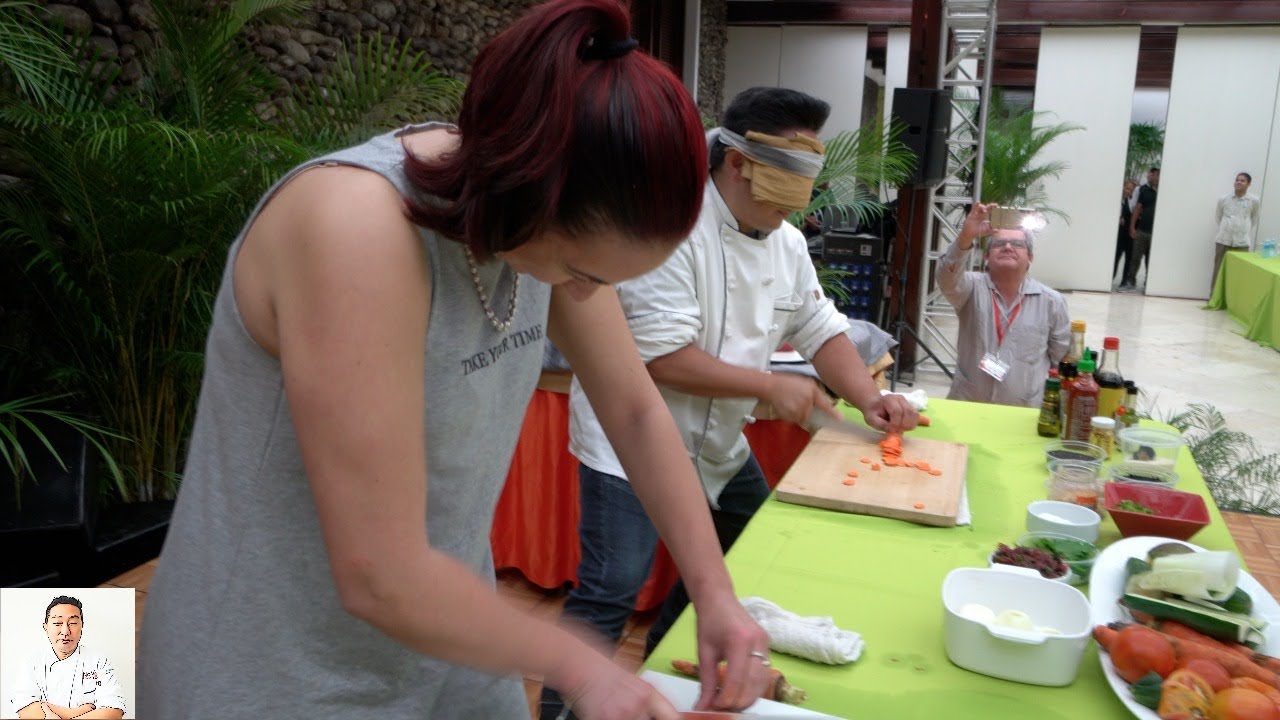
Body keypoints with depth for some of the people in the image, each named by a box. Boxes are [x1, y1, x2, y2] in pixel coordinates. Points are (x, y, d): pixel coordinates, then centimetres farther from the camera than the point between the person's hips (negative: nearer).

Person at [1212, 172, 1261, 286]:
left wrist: (1245, 230, 10)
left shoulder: (1254, 200, -2)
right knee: (1219, 269, 3)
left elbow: (1254, 219, 13)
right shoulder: (1223, 199, -2)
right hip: (1223, 240, 0)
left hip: (1242, 241, 0)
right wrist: (1226, 228, 9)